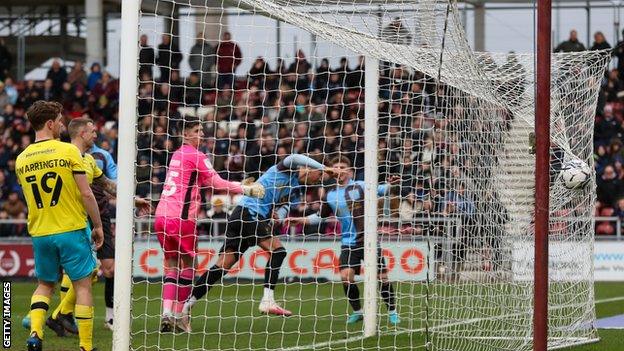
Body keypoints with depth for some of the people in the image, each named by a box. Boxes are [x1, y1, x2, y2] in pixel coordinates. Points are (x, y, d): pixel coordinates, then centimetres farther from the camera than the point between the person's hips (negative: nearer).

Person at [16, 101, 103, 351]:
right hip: (72, 229, -4)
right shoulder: (69, 151, -9)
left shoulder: (21, 159, 5)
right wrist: (98, 225, 0)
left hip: (39, 234, 4)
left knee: (45, 284, 19)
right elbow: (86, 194, -10)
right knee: (82, 285, 5)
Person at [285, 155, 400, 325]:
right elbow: (320, 216, 20)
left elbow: (379, 190, -14)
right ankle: (357, 311, 7)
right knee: (346, 276, -13)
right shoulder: (330, 196, 7)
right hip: (349, 242, 3)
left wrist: (389, 185, -34)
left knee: (382, 276, -3)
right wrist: (300, 220, 12)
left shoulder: (360, 186, -3)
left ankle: (392, 311, 15)